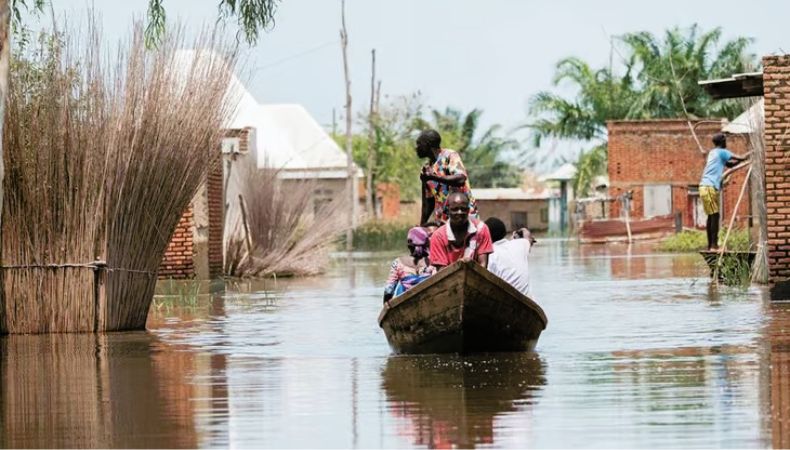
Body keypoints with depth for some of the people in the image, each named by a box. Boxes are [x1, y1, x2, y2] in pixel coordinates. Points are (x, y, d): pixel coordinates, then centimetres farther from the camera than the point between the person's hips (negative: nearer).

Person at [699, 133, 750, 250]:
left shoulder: (713, 153, 22)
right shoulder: (722, 152, -5)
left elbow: (730, 164, 26)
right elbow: (741, 158, -8)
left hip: (705, 187, 9)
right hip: (710, 187, -9)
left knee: (711, 216, 11)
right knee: (715, 215, -9)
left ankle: (710, 245, 12)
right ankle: (714, 245, -14)